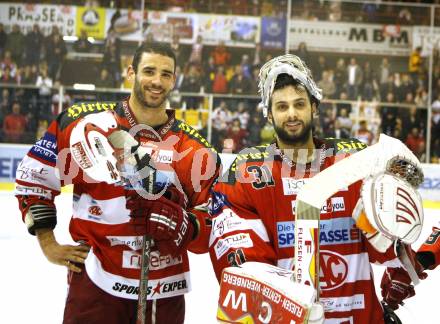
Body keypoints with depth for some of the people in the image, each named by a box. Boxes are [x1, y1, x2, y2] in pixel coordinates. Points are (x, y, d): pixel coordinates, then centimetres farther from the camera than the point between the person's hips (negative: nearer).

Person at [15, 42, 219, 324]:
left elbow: (212, 227, 1)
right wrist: (48, 243, 3)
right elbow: (34, 175, 5)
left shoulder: (197, 151, 1)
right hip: (95, 285, -2)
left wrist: (181, 224, -20)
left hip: (165, 294, 2)